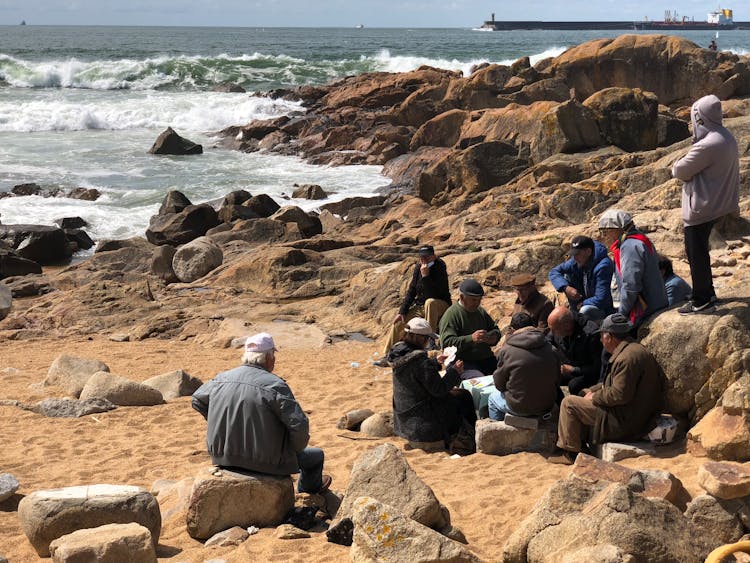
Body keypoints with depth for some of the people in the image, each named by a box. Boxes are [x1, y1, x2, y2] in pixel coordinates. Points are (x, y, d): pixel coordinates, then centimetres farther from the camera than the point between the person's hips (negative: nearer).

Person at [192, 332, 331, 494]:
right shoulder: (275, 386, -21)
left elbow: (197, 401, 15)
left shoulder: (221, 379, -3)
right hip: (264, 463, -6)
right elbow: (299, 424, -25)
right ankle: (311, 486, 49)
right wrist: (297, 448, -4)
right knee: (316, 456, 19)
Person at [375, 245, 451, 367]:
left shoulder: (440, 268, -20)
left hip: (440, 306, -6)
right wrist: (402, 312, -2)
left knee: (430, 302, -39)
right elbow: (411, 291, 5)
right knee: (398, 322, -6)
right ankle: (387, 357, 2)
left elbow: (433, 295, -29)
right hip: (420, 306, 6)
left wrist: (425, 276, -34)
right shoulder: (418, 267, -1)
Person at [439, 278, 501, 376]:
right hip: (464, 361, -7)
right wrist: (471, 338, -29)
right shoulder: (451, 315, -7)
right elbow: (446, 342, -18)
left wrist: (494, 336, 4)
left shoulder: (480, 312, 17)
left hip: (486, 358, 7)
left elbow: (495, 329, 31)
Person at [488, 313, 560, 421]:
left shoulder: (506, 350, -13)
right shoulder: (549, 348, -2)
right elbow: (557, 381, 5)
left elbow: (499, 385, -4)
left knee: (493, 397, 26)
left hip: (520, 408, -4)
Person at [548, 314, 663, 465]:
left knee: (569, 403, -8)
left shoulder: (627, 358, -25)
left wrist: (595, 397, -13)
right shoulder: (635, 349, 12)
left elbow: (619, 395, -28)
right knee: (584, 394, 26)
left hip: (624, 421, -11)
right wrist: (593, 391, 9)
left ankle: (570, 452, -1)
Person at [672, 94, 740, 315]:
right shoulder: (727, 138, 5)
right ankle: (707, 292, 31)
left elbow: (680, 171, -17)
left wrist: (678, 165, 4)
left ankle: (701, 300, 9)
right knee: (699, 250, 21)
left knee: (696, 253, 1)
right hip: (716, 203, 10)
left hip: (700, 207, -10)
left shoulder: (707, 145, -27)